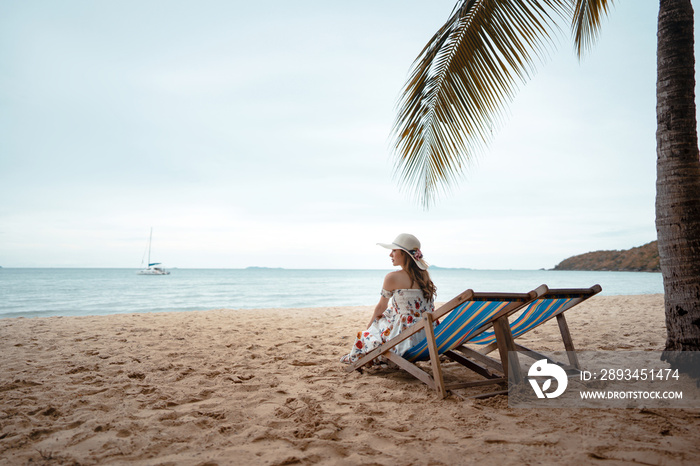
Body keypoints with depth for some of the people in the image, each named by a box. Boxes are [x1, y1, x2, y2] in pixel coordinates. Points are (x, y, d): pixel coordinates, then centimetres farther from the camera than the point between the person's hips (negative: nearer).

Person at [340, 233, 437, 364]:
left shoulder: (392, 277, -13)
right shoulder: (424, 274, 6)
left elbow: (380, 308, 1)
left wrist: (369, 327, 20)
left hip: (409, 337, -7)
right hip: (428, 333, 8)